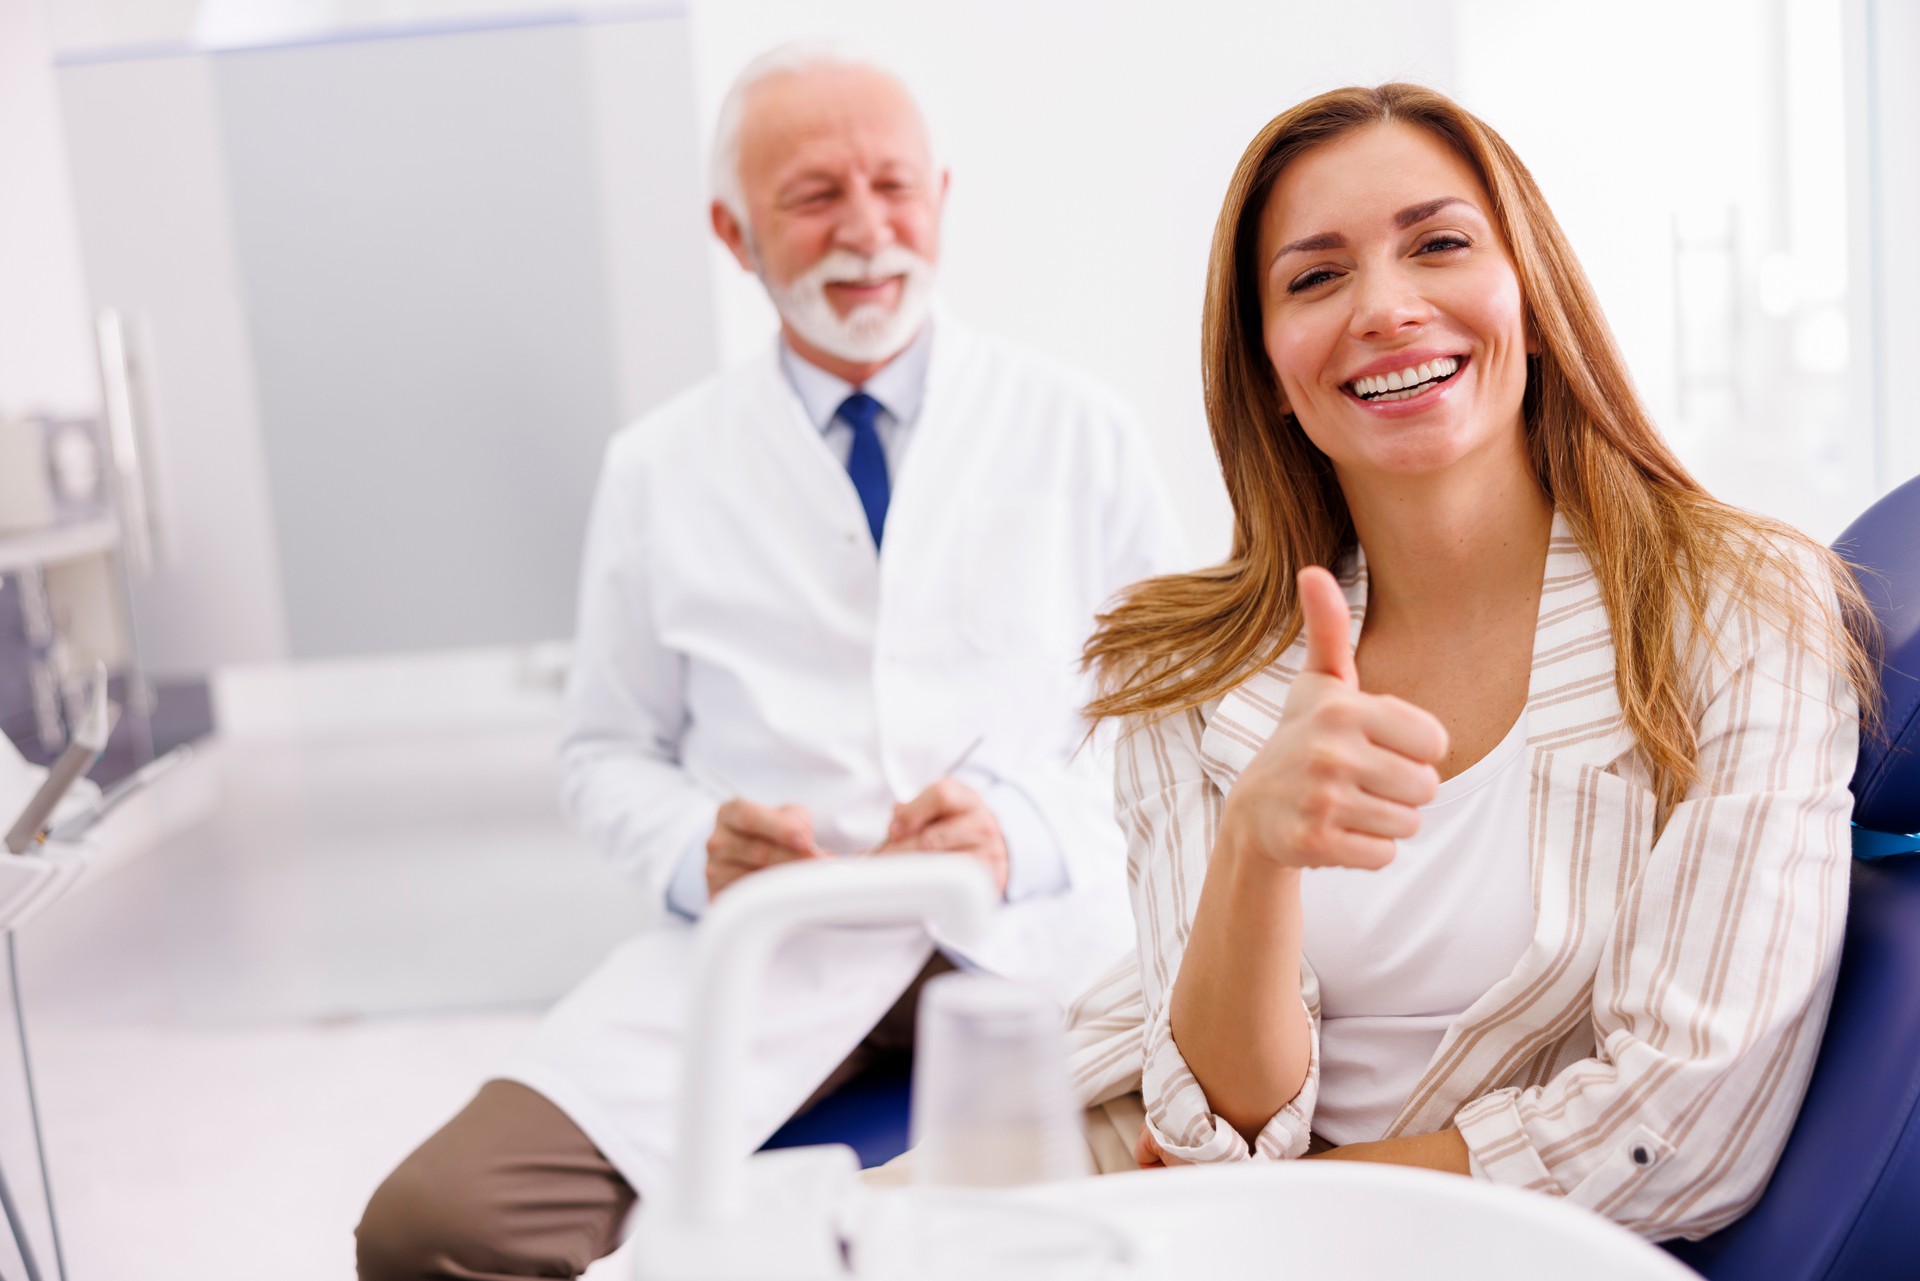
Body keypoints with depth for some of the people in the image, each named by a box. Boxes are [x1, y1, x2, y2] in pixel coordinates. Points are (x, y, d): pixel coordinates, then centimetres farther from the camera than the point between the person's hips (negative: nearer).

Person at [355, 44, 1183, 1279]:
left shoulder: (1078, 430, 9)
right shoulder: (660, 468, 13)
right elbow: (608, 752, 19)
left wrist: (1027, 831, -12)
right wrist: (694, 849, -5)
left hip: (1041, 918, -1)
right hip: (763, 937, 2)